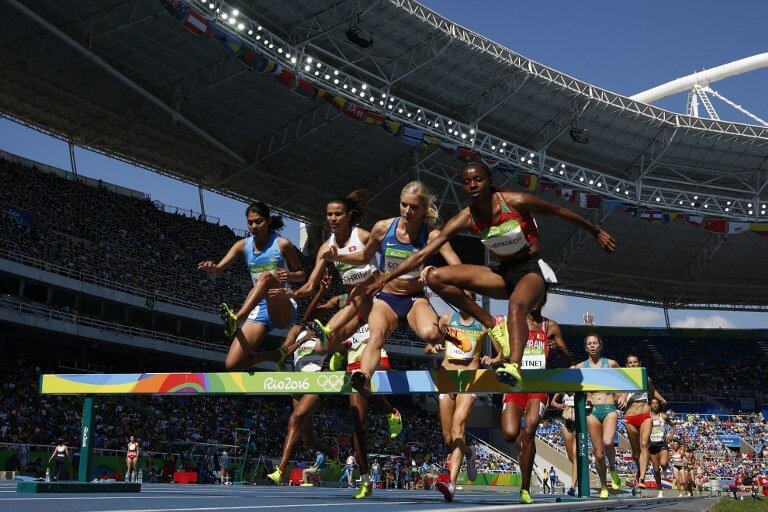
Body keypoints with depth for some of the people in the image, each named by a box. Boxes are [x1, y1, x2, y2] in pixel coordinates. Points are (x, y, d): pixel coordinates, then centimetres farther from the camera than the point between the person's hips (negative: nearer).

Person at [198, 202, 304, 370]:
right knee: (232, 364, -11)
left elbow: (301, 274, 7)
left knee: (266, 276, -36)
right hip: (258, 308, 4)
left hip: (284, 308, -4)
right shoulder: (244, 245, 6)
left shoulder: (282, 244, -3)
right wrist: (212, 269, -27)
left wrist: (290, 275, -17)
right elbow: (216, 272, -2)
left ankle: (237, 318, -51)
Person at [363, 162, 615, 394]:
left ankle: (514, 369, -61)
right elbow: (423, 254, -7)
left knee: (516, 307, -40)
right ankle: (493, 324, -11)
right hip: (504, 274, 5)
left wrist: (597, 232, 10)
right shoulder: (465, 220, -5)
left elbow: (560, 212, 0)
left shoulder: (516, 202, -13)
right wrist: (385, 278, -13)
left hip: (533, 271, -5)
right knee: (434, 276, -11)